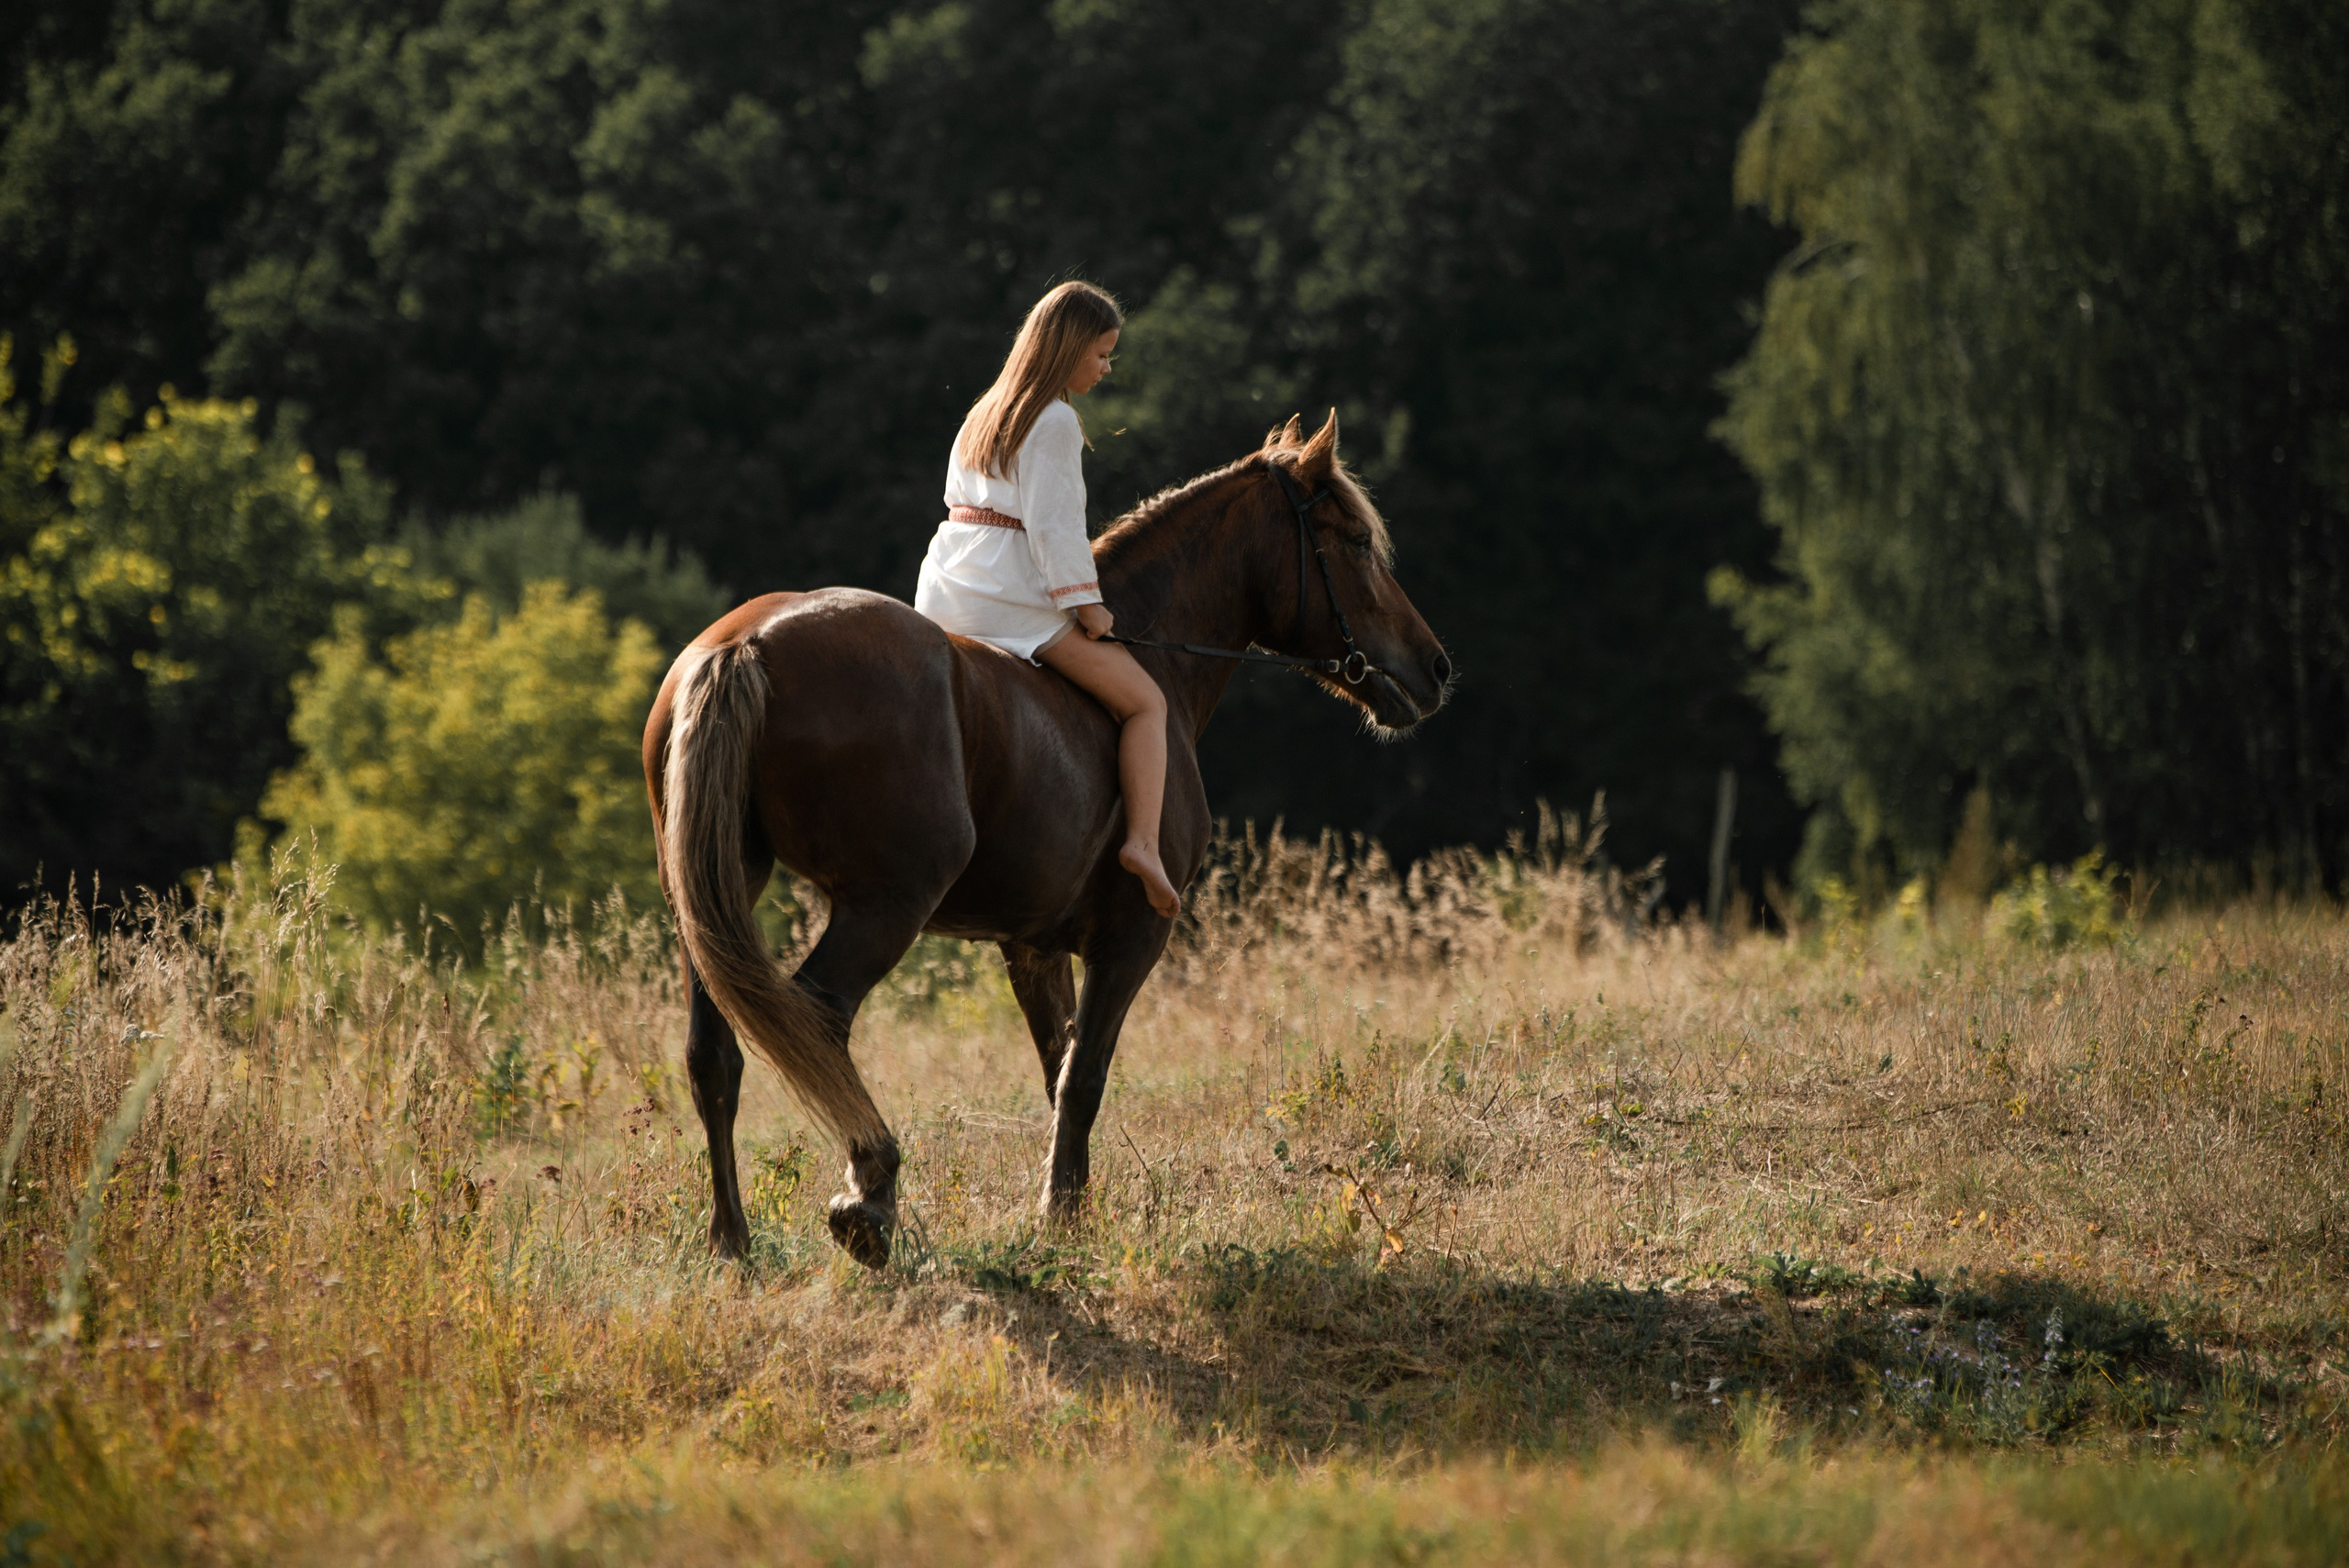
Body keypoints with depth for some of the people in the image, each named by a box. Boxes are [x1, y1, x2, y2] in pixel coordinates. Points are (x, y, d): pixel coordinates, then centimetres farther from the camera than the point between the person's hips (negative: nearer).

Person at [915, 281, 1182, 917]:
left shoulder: (985, 414, 18)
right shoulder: (1056, 422, -9)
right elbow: (1053, 523, -15)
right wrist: (1086, 604, -11)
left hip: (942, 596, 8)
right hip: (1009, 598, -8)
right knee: (1143, 700, -4)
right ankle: (1143, 843, -19)